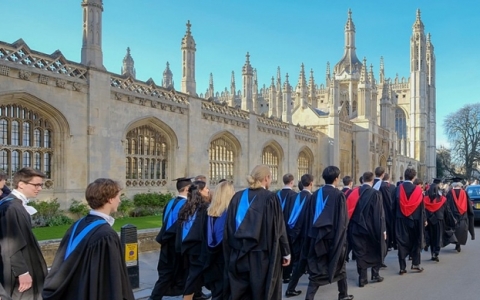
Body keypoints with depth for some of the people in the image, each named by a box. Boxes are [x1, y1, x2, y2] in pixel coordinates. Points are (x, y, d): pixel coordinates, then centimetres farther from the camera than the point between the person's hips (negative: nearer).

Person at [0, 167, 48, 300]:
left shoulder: (19, 205, 9)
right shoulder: (11, 207, -21)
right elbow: (11, 244, -24)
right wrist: (22, 271, -22)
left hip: (25, 268, 10)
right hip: (18, 273, -10)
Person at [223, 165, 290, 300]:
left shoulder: (237, 197, 2)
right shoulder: (270, 198, -10)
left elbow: (228, 228, 5)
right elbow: (278, 229, -10)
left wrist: (232, 252, 14)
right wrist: (286, 252, 1)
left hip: (239, 255, 4)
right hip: (262, 256, -4)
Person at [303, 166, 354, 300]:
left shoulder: (316, 194, 2)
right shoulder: (339, 195, -11)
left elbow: (309, 217, 5)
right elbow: (343, 220, -11)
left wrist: (313, 235, 11)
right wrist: (341, 237, 0)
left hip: (317, 236, 3)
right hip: (334, 236, -3)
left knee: (317, 269, 6)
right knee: (338, 265, 18)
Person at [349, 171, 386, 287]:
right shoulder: (375, 193, -12)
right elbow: (379, 213, -12)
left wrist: (352, 226, 13)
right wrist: (383, 230, -5)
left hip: (357, 228, 3)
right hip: (372, 228, -2)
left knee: (360, 253, 7)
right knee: (376, 251, 19)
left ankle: (362, 278, 6)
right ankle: (375, 273, 19)